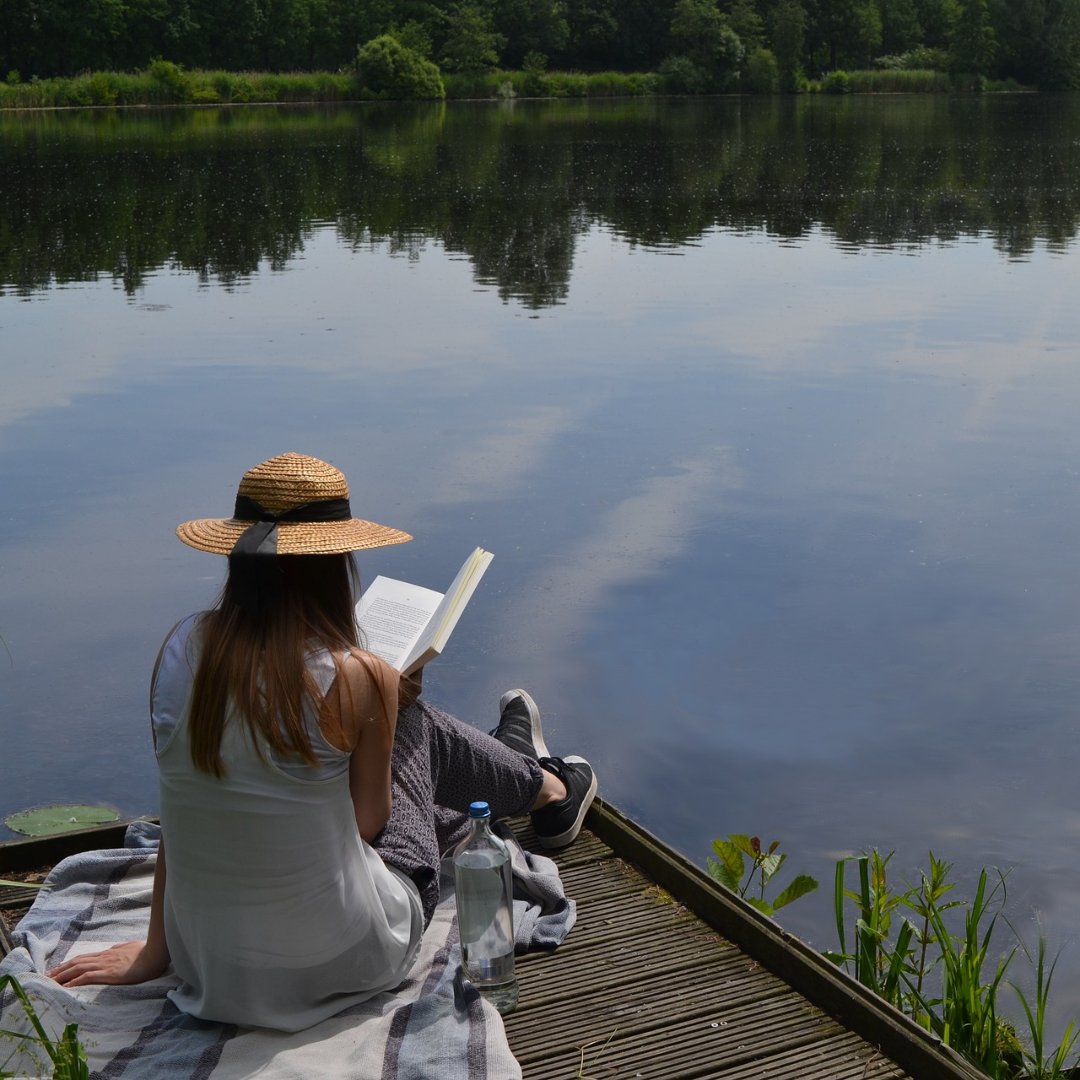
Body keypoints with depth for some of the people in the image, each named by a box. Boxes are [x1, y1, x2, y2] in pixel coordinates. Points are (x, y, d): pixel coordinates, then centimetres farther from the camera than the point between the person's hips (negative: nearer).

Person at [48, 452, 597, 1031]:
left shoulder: (182, 647, -10)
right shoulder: (358, 679, -22)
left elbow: (178, 813, 1)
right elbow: (368, 820, -6)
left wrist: (156, 948, 11)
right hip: (341, 963, -4)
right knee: (417, 724, 18)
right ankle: (547, 789, 49)